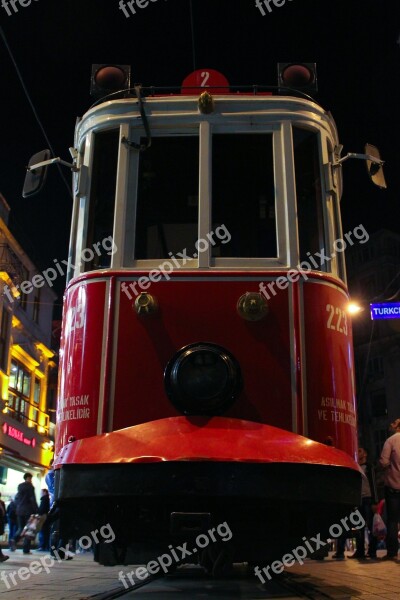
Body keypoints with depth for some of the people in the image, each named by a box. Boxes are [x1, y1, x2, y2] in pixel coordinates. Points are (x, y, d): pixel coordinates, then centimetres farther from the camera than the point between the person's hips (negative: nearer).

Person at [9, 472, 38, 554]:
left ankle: (14, 540, -15)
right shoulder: (30, 487, -7)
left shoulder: (20, 486, 11)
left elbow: (16, 498, 14)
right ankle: (26, 549, -3)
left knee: (21, 528, 14)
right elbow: (33, 499, -12)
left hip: (20, 510, 5)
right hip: (28, 510, -5)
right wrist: (36, 510, -9)